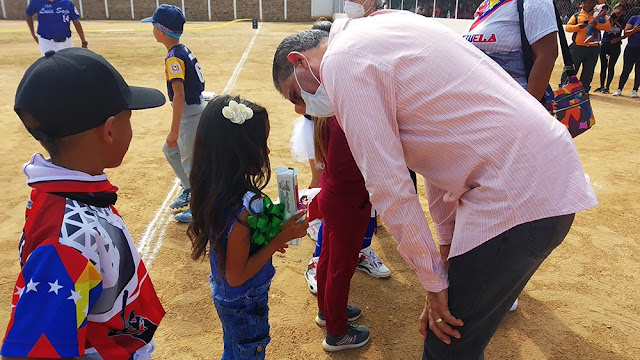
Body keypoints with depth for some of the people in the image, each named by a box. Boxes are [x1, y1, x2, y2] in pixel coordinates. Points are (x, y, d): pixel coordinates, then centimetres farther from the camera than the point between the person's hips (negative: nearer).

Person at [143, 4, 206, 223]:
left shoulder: (173, 58, -20)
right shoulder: (183, 51, 8)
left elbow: (179, 95, -25)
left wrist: (174, 131, -24)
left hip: (190, 113, -10)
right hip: (195, 109, 10)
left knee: (190, 162, 2)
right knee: (170, 150, 24)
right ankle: (190, 190, 35)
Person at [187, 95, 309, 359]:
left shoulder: (212, 190, -10)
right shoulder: (244, 206, -36)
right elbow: (236, 275, -28)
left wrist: (270, 237, -1)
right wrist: (279, 239, -26)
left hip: (224, 296, 7)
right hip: (245, 305, -7)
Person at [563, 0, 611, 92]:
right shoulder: (577, 16, 11)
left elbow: (608, 26, 0)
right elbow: (567, 27, 0)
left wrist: (597, 25, -18)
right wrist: (578, 26, -17)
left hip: (593, 49, 2)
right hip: (577, 48, -2)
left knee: (588, 73, 6)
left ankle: (583, 90, 16)